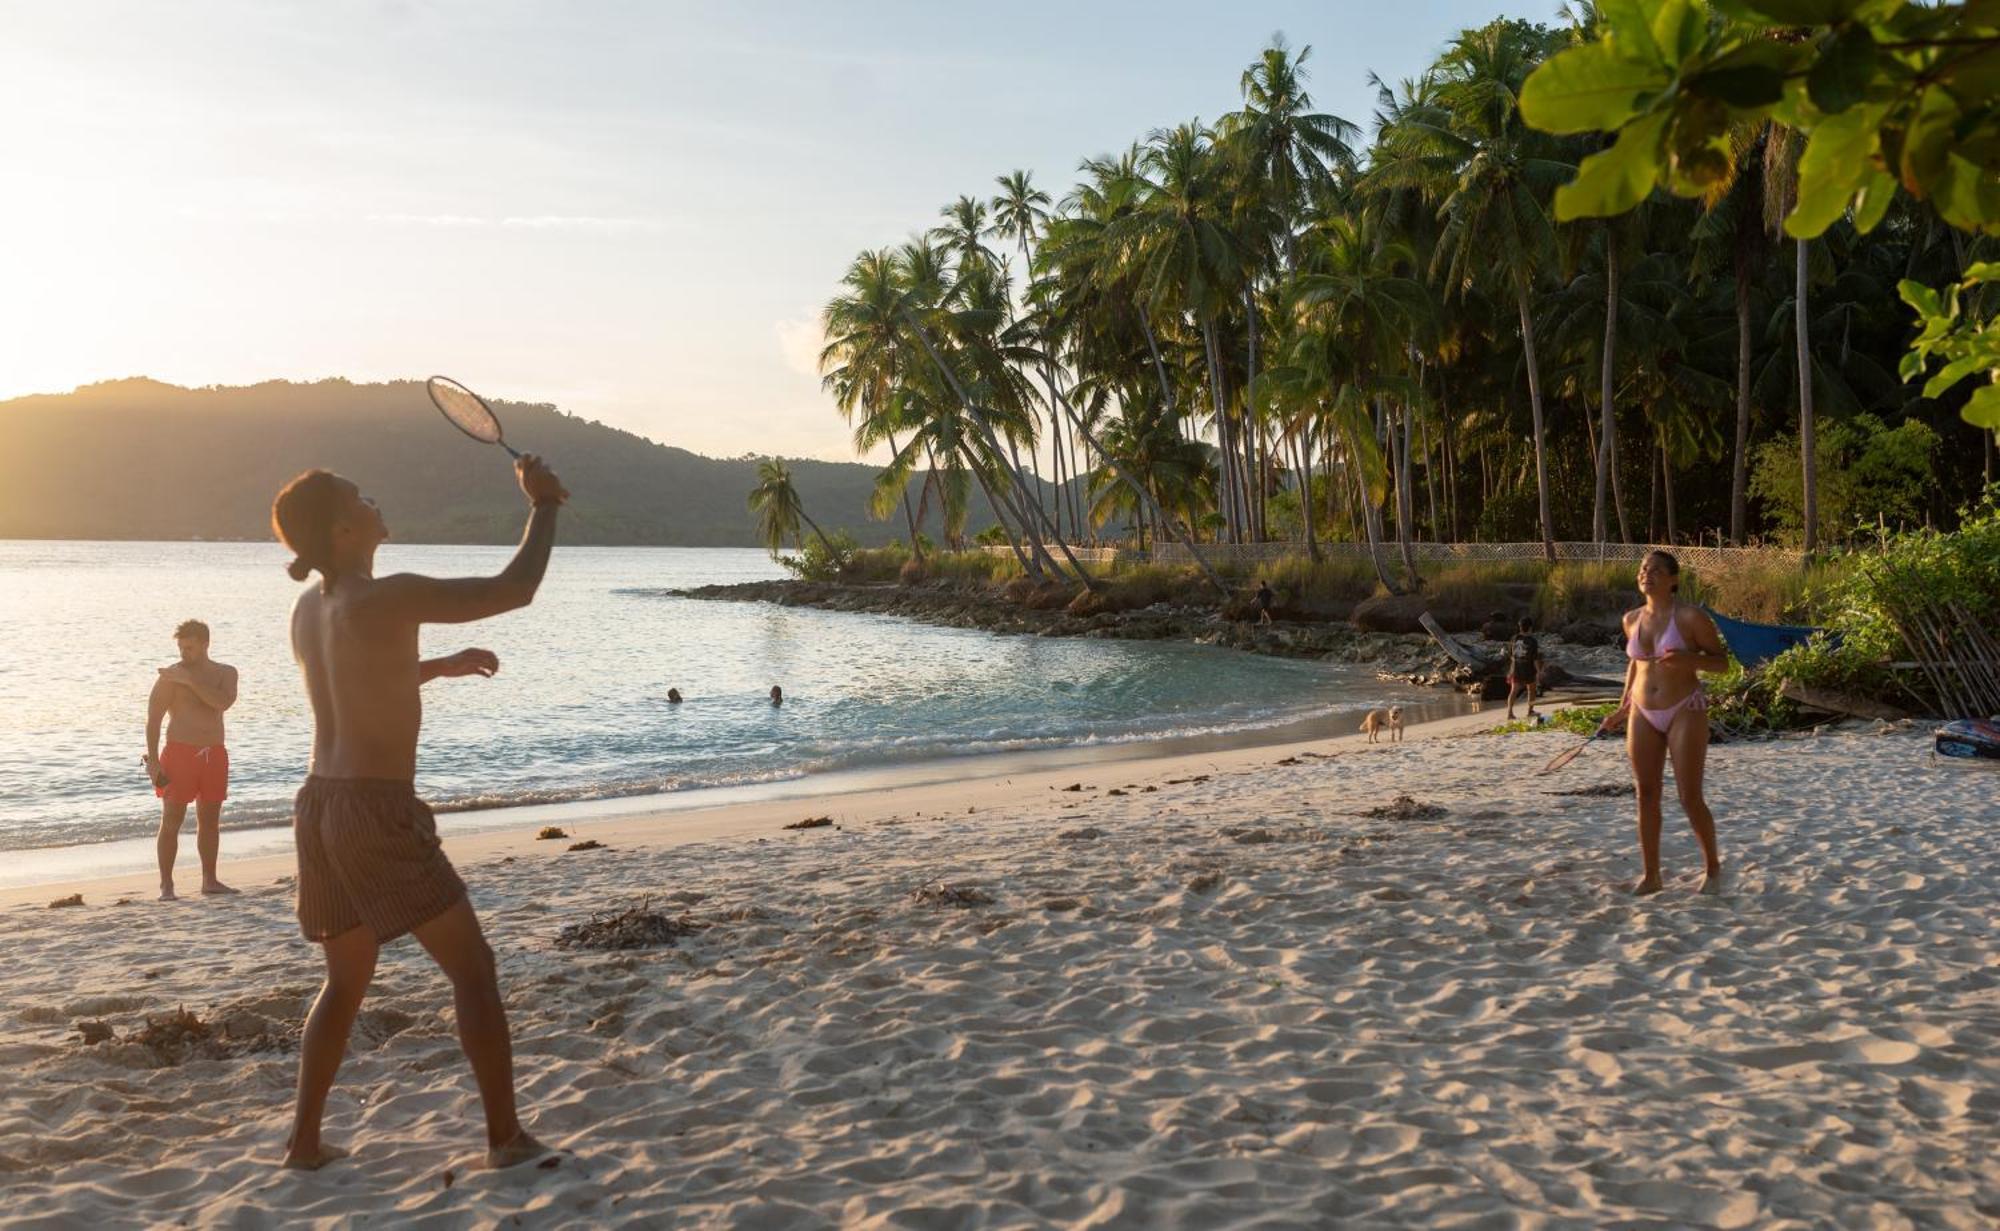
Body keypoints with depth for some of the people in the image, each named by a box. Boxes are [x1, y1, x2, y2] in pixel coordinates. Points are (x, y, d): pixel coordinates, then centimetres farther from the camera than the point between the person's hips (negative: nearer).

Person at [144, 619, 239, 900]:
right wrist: (153, 760, -14)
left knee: (210, 821, 9)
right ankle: (166, 885, -1)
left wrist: (189, 680, -18)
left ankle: (209, 880, 16)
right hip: (180, 753, -4)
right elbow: (153, 720, -7)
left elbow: (224, 702, -14)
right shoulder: (169, 677, -4)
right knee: (172, 821, -4)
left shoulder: (226, 673, 7)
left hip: (214, 754, 4)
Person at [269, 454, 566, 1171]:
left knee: (347, 980, 22)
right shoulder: (387, 599, -16)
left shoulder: (308, 609, 10)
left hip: (319, 808, 8)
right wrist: (544, 503, -4)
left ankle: (305, 1140, 24)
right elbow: (514, 590, -15)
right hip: (379, 813, -8)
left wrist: (441, 666, 32)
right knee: (472, 971, 3)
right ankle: (506, 1137, 8)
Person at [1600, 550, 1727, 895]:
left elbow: (1722, 661, -5)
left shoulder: (1691, 617, -10)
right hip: (1644, 715, 5)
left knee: (1691, 799, -4)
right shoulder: (1632, 619, 6)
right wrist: (1622, 708, 19)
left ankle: (1713, 867, 19)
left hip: (1685, 712, -5)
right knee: (1646, 796, 3)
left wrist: (1689, 660, -24)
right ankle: (1650, 875, 12)